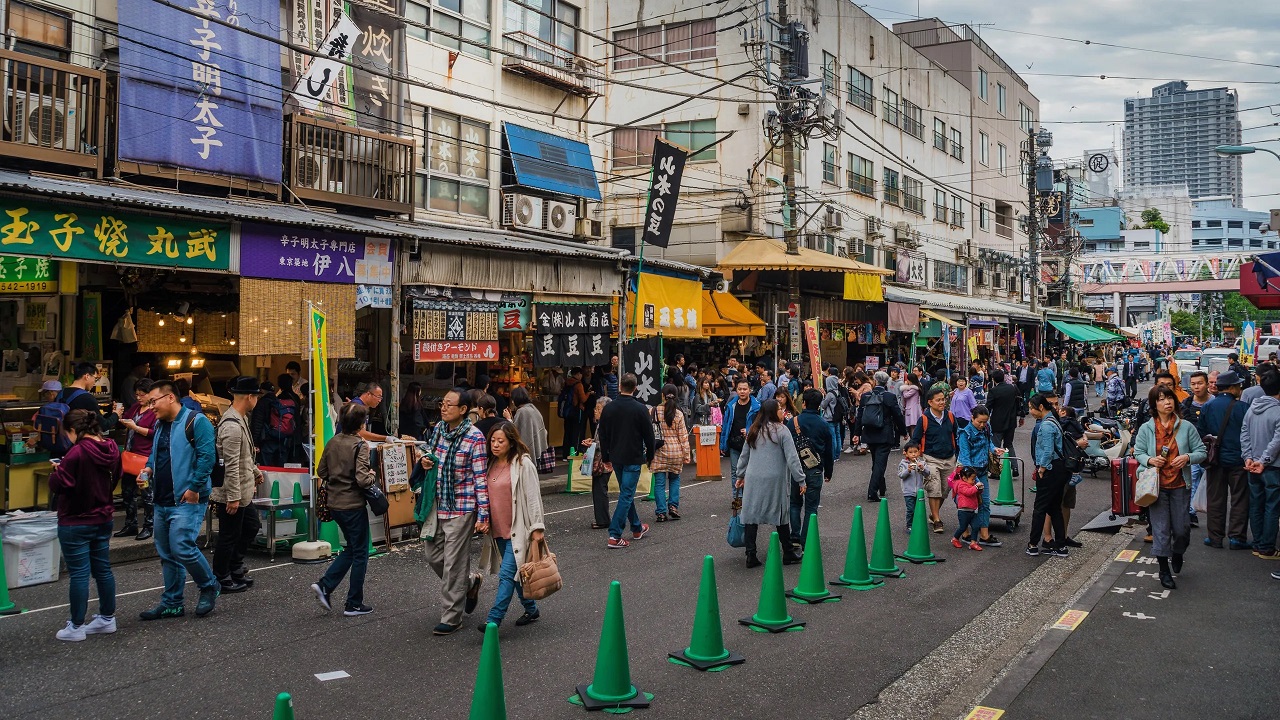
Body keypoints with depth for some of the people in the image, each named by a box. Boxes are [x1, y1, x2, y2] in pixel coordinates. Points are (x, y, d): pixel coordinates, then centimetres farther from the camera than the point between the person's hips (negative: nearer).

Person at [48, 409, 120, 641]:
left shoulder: (78, 453, -22)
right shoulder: (111, 450, 1)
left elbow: (56, 484, -19)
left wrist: (57, 470, -1)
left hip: (75, 523, -7)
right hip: (102, 520, 7)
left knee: (79, 574, 0)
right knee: (103, 570, 14)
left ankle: (76, 627, 9)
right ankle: (107, 618, 24)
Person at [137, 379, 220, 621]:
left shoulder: (195, 421, -11)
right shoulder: (160, 425, 15)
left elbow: (207, 456, -18)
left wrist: (194, 488, -19)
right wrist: (147, 471, 7)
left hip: (186, 501, -9)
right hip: (162, 501, 9)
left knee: (182, 548, -15)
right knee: (166, 554, 11)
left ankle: (209, 586, 8)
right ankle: (172, 604, 20)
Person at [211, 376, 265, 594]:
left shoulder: (240, 419, 8)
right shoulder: (232, 425, -24)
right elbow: (231, 465, -25)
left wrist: (255, 471, 33)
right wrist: (233, 497, -23)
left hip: (242, 492, 10)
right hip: (231, 494, -10)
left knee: (252, 526, 21)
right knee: (229, 536, 3)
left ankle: (236, 568, 34)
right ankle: (222, 580, 17)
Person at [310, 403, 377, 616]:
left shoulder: (332, 442, 3)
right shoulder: (360, 446, -17)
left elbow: (321, 472, 10)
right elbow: (362, 479, -24)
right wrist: (373, 475, -4)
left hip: (334, 504, 7)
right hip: (353, 505, -7)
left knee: (351, 548, 23)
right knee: (360, 554, 7)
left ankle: (325, 585, 9)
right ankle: (354, 604, 12)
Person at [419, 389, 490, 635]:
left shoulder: (474, 438, -16)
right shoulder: (438, 429, 5)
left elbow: (481, 478, -14)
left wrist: (483, 514, -16)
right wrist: (425, 460, -2)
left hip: (461, 508, -7)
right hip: (438, 504, 7)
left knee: (454, 563, -1)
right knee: (434, 556, 14)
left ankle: (452, 618, 12)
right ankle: (470, 582, 39)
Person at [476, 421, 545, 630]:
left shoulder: (523, 464, -11)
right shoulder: (491, 464, 9)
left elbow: (533, 497, -13)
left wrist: (537, 528, -15)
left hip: (518, 530, -7)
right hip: (499, 531, 7)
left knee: (507, 574, -11)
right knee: (515, 573, 16)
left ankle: (493, 620, -11)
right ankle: (531, 610, 31)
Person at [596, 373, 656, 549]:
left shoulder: (609, 408, -1)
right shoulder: (640, 409, -12)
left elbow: (602, 436, 5)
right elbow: (649, 435, -7)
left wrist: (606, 457, 15)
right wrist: (650, 455, 8)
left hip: (616, 457, 5)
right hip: (633, 458, -5)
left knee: (626, 493, 20)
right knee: (626, 495, -3)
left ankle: (637, 528, 34)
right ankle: (614, 536, -10)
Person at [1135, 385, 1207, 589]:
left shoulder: (1186, 427, -1)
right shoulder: (1146, 428, -1)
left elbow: (1201, 451, 3)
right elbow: (1138, 452, 6)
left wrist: (1188, 457, -17)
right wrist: (1149, 460, -15)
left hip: (1180, 486, 1)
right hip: (1157, 486, 0)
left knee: (1181, 528, 6)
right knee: (1160, 528, 1)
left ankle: (1177, 554, 39)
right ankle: (1164, 571, 13)